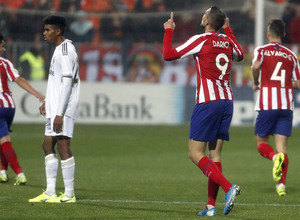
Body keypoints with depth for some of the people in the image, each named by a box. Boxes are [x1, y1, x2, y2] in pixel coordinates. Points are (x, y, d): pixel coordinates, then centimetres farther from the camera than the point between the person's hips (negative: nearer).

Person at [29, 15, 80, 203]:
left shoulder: (66, 50, -14)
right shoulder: (59, 50, 17)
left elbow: (67, 82, -19)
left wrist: (60, 113, -21)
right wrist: (47, 102, 22)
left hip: (64, 110, -10)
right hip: (55, 109, 10)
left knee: (63, 146, -8)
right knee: (48, 145, 10)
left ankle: (69, 194, -6)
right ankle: (50, 193, 13)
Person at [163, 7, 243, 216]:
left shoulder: (201, 40, -9)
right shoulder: (227, 41, 10)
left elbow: (168, 55, -7)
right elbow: (239, 55, 34)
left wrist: (169, 30, 7)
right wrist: (228, 29, 40)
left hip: (207, 102, -6)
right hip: (227, 102, 6)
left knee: (196, 153, -3)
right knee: (215, 153, 8)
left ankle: (228, 187, -21)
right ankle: (211, 205, 5)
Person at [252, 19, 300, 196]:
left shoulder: (261, 51, 3)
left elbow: (256, 66, -19)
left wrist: (256, 83, -2)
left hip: (267, 104, -3)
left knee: (261, 142, 10)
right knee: (282, 145, 4)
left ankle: (275, 157, -23)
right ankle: (281, 184, -8)